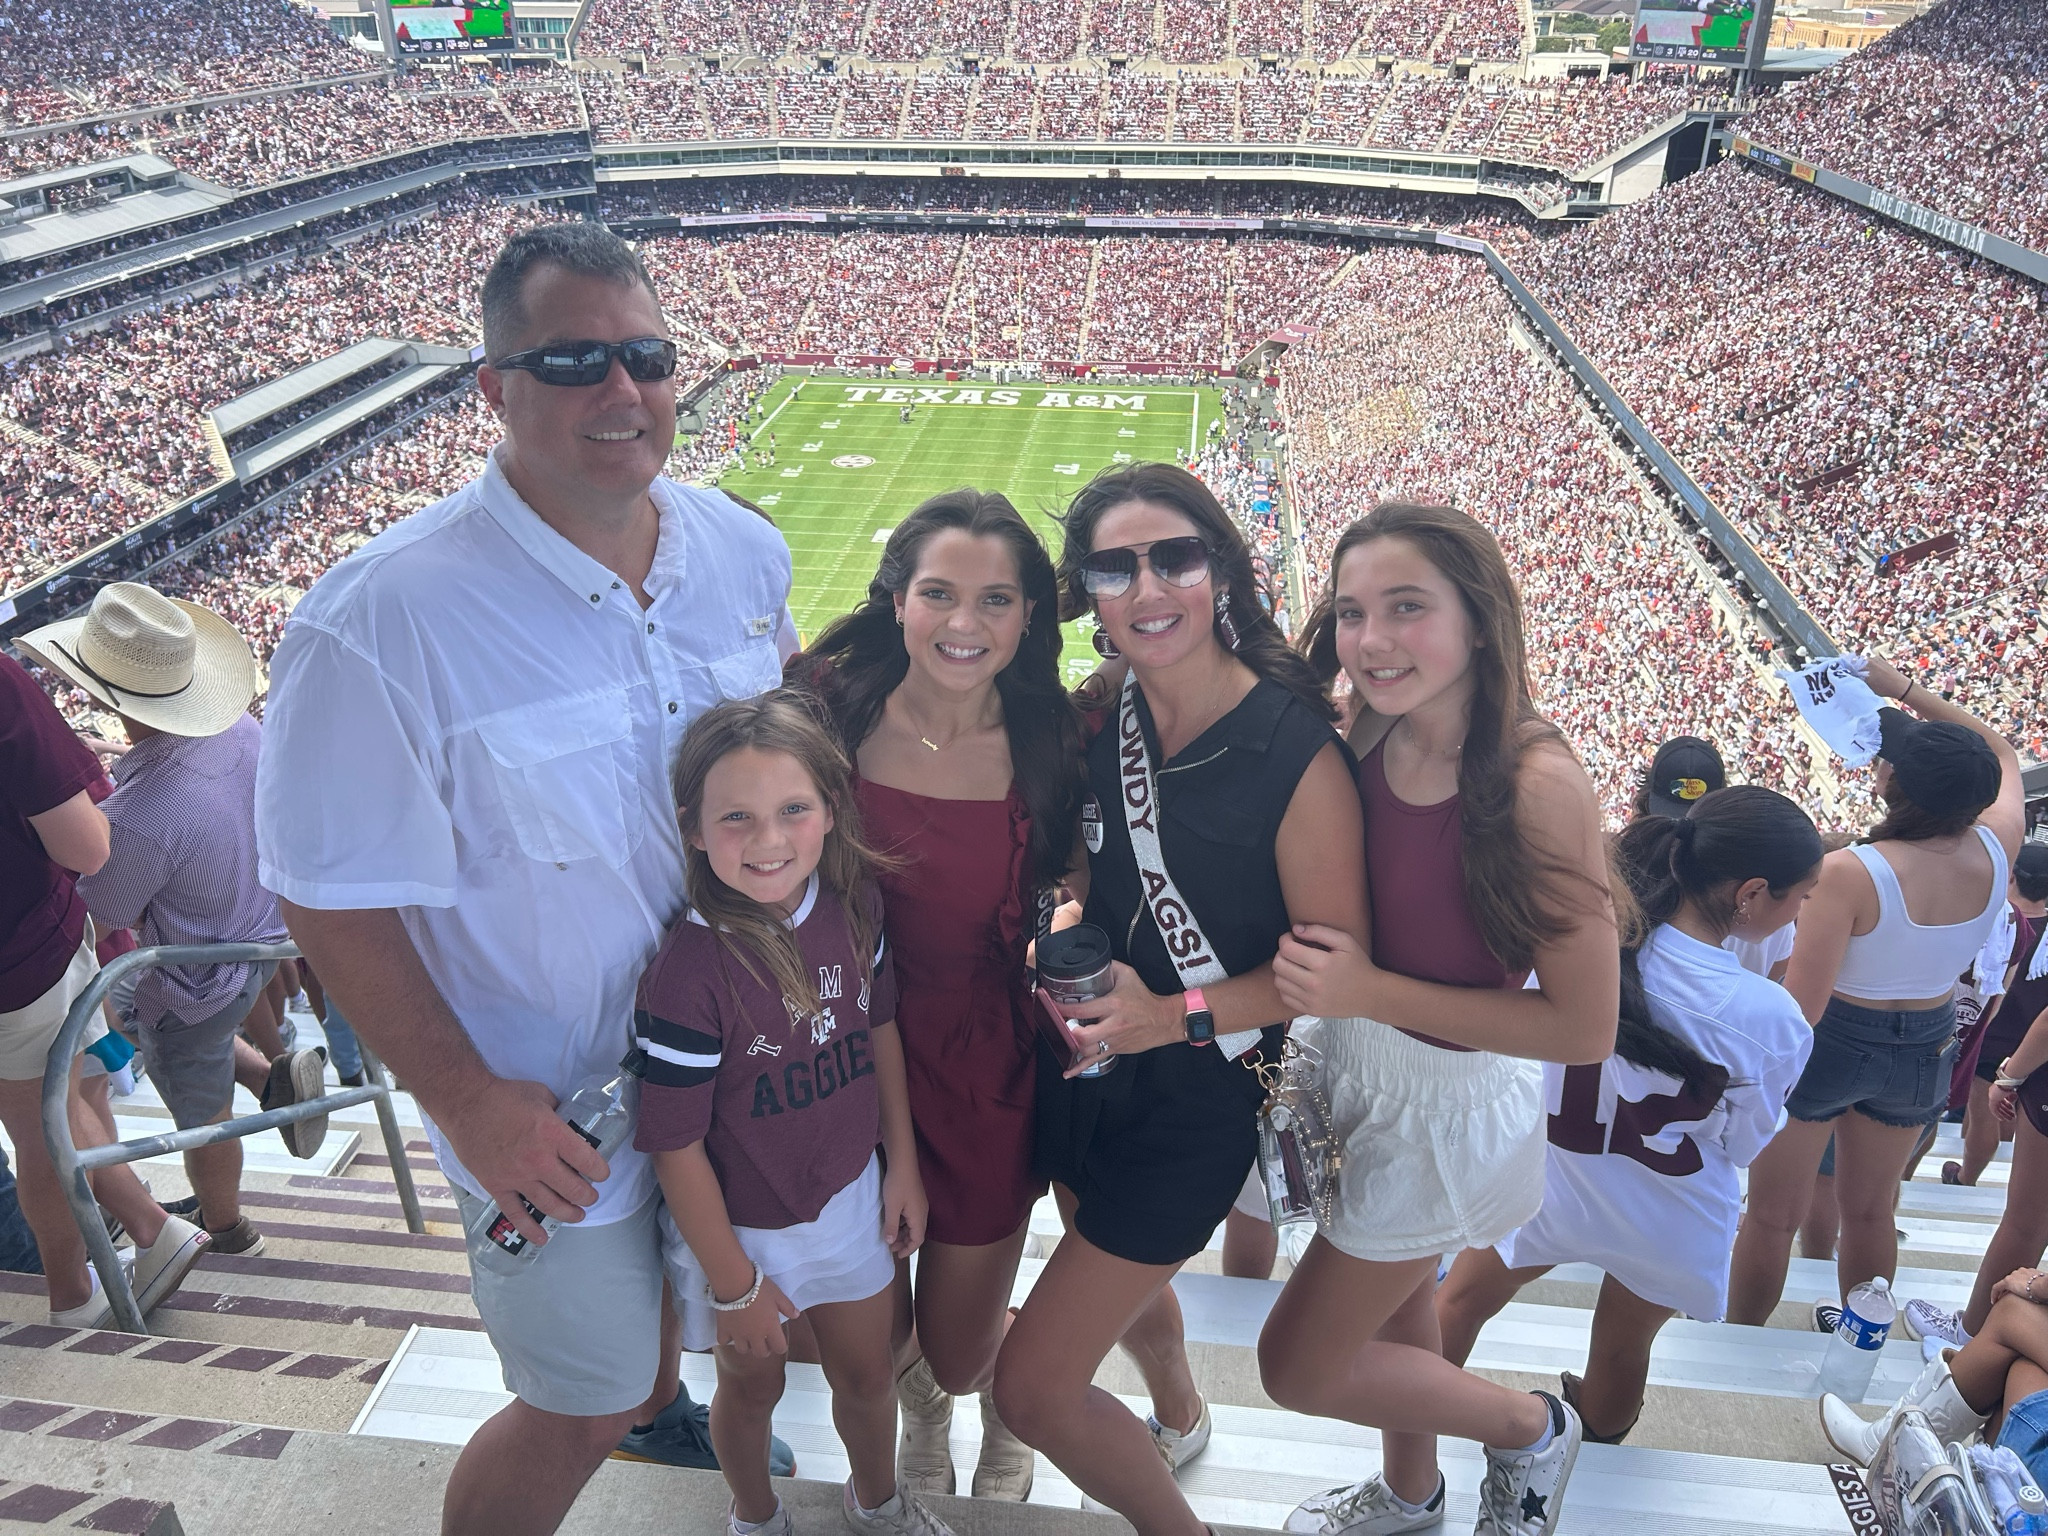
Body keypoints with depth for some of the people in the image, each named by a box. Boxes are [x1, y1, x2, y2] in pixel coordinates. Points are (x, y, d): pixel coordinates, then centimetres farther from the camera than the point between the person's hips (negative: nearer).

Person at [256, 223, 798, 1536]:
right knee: (575, 1411, 10)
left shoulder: (741, 548, -7)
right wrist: (462, 1098, -18)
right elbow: (333, 893, -18)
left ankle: (655, 1406, 66)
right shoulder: (386, 619, -26)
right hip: (552, 1111, -6)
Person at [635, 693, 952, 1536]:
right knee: (753, 1384, 22)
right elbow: (676, 1144, -21)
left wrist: (903, 1164, 7)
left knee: (867, 1373, 24)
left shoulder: (854, 903, -15)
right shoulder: (688, 971, -31)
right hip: (739, 1223, -4)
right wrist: (735, 1286, -13)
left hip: (849, 1195, 4)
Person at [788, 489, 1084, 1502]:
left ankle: (1008, 1409, 52)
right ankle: (922, 1423, 58)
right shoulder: (832, 704, -12)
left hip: (984, 1066, -1)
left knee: (962, 1354, 12)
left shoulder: (1051, 742, -11)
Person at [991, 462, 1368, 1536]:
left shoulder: (1298, 753, -23)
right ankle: (1179, 1419, 65)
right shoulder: (1096, 718, -6)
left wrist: (1176, 1015, -27)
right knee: (1128, 1283, 32)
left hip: (1195, 1098, -6)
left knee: (1032, 1389, -1)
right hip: (1082, 1063, 6)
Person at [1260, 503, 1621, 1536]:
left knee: (1297, 1367, 9)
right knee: (1398, 1303, 29)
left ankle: (1529, 1428, 33)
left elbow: (1584, 1029, -25)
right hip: (1359, 1076, 6)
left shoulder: (1538, 784, -29)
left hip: (1446, 1111, -6)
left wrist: (1371, 992, -29)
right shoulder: (1371, 736, -10)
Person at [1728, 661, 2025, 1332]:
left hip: (1830, 1044, -5)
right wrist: (1908, 690, 6)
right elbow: (1999, 755, 7)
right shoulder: (1995, 851, -15)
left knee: (1772, 1215, 13)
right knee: (1871, 1211, 26)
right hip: (1925, 1048, 5)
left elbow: (1800, 1006, -27)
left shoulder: (1850, 873, -31)